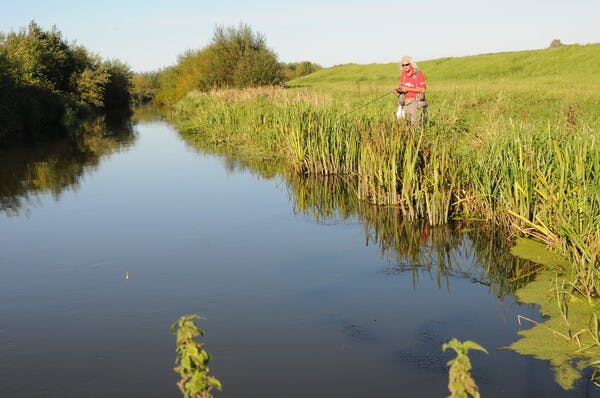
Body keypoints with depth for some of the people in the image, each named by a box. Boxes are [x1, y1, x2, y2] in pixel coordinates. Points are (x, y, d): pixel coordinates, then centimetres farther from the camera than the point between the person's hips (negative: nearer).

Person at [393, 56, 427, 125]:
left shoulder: (418, 74, -8)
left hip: (415, 101, -6)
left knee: (414, 123, -10)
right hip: (405, 101, 6)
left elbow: (422, 90, -11)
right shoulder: (403, 75, 11)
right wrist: (398, 90, -3)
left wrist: (408, 89, -16)